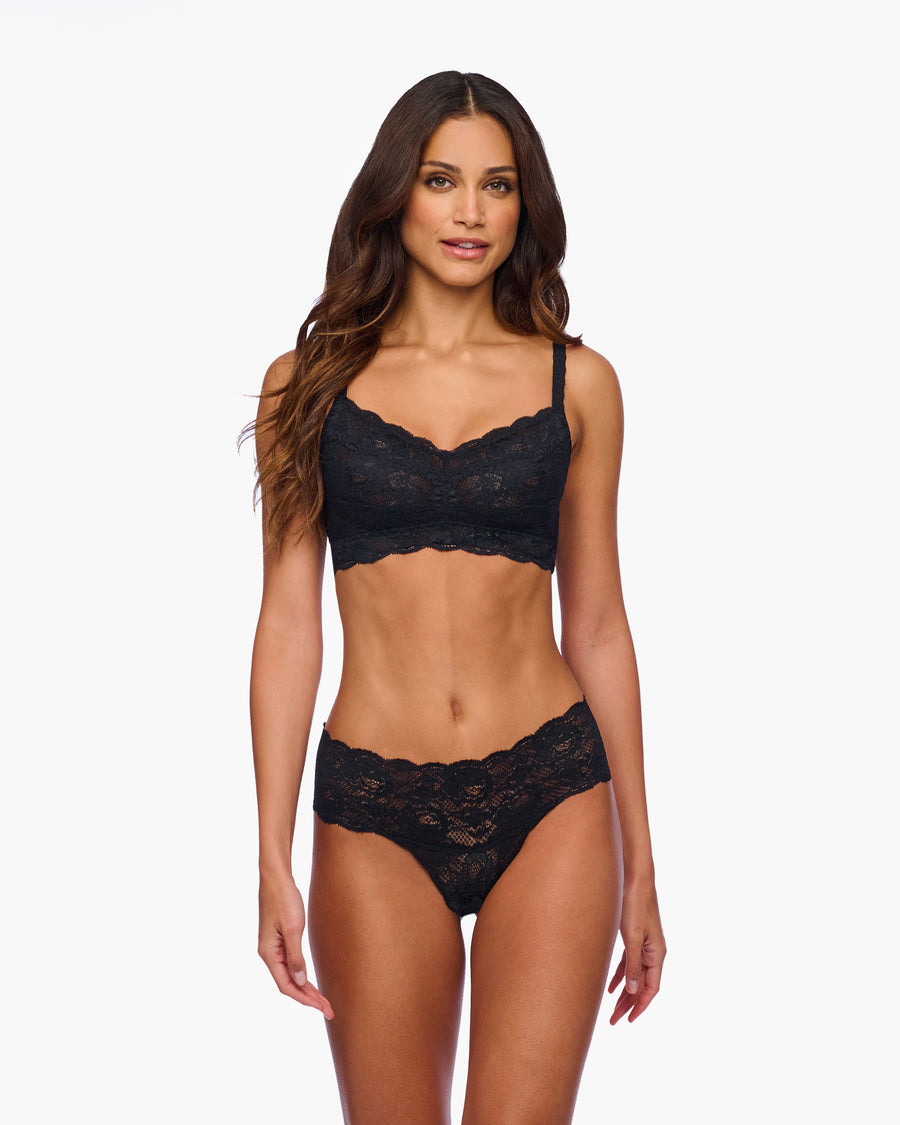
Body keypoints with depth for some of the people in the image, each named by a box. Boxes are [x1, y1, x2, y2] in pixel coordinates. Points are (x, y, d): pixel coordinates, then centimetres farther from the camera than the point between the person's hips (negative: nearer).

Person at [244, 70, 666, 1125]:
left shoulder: (575, 382, 4)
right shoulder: (311, 383, 4)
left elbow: (596, 625, 7)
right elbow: (288, 623, 3)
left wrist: (639, 866, 9)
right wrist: (273, 863, -1)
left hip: (549, 801, 0)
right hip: (374, 811, 0)